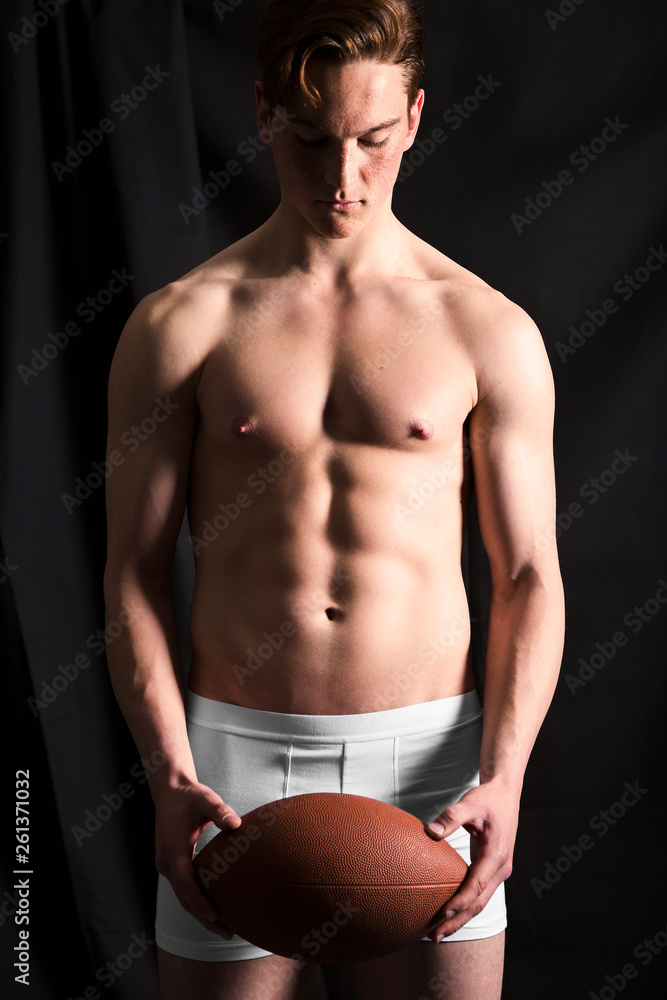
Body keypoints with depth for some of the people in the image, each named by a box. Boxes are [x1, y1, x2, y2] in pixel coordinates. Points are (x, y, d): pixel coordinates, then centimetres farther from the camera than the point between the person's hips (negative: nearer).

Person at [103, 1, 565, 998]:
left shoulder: (488, 330, 1)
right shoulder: (180, 324, 0)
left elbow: (529, 576, 2)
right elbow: (134, 570, 0)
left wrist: (503, 777, -11)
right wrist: (171, 780, -11)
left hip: (430, 756, 1)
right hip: (233, 754, 0)